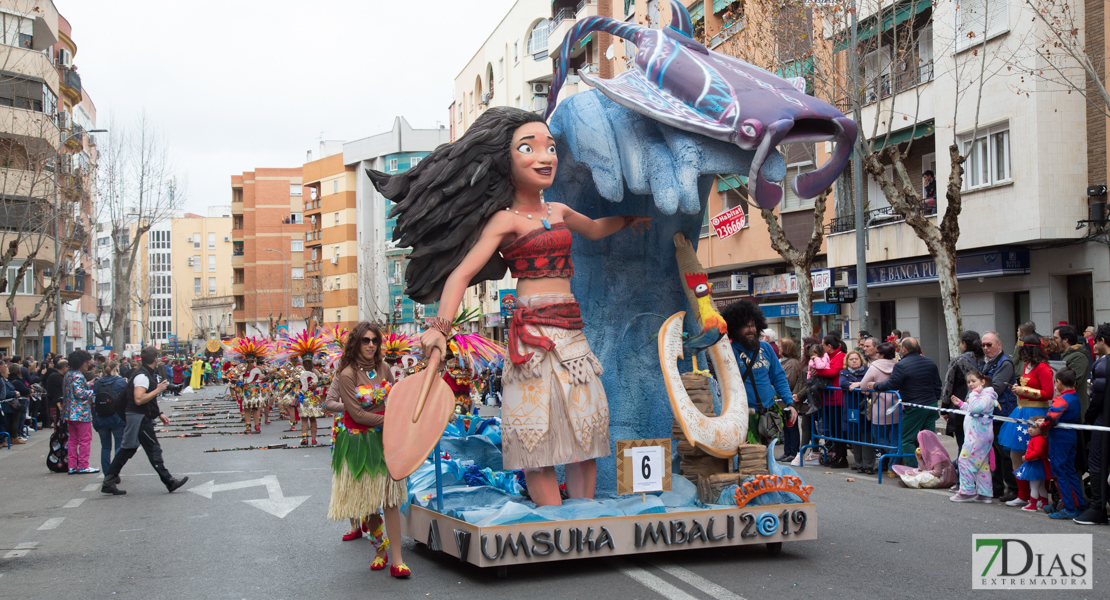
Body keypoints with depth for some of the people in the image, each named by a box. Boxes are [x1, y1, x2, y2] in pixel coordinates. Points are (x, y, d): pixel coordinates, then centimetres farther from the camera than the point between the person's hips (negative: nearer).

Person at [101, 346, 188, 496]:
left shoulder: (147, 374, 15)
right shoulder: (142, 376, -17)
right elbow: (139, 399, -27)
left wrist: (159, 414, 20)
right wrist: (158, 390, -19)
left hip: (141, 417, 10)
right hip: (140, 418, -10)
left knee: (127, 450, 10)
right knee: (154, 450, -4)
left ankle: (108, 483, 12)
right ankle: (169, 482, 2)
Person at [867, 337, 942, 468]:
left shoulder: (901, 366, -14)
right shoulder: (930, 362, 9)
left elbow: (891, 385, -11)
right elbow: (937, 385, 15)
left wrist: (875, 385, 5)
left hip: (914, 408, -7)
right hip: (931, 406, 7)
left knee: (907, 440, 1)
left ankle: (914, 470, -3)